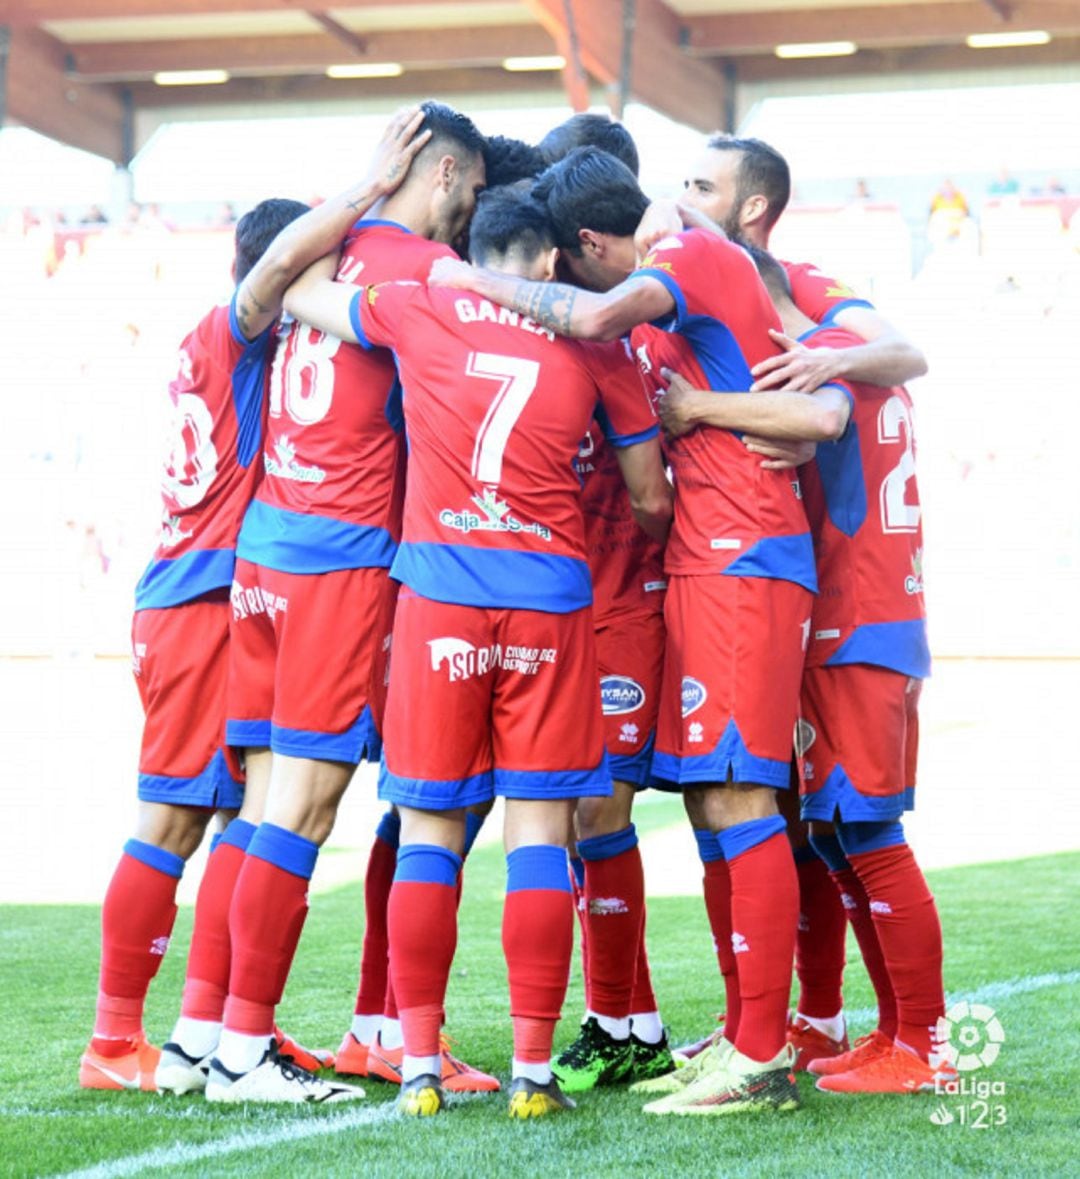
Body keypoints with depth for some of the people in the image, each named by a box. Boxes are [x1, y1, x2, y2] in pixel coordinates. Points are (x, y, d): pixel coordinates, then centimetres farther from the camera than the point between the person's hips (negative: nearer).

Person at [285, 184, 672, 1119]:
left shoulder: (416, 313, 6)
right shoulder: (594, 344, 6)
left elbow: (294, 288, 24)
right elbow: (651, 499, 14)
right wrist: (651, 536, 35)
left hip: (439, 597, 0)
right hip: (548, 599, 0)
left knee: (429, 831, 6)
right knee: (539, 831, 3)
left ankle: (420, 1065, 5)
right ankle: (533, 1069, 1)